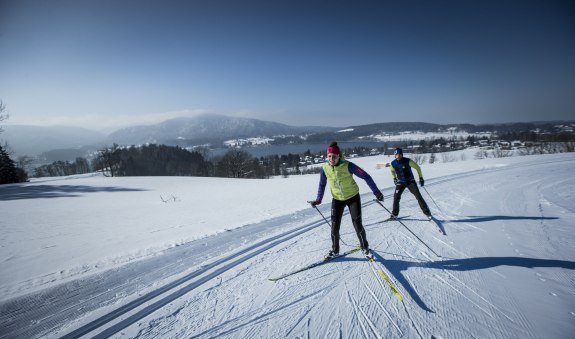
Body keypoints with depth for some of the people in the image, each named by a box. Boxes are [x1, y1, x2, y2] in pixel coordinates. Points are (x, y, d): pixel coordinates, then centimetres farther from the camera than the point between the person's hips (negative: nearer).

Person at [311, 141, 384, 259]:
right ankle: (335, 250, 22)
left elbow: (365, 176, -18)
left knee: (357, 224, -3)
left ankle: (365, 247, 23)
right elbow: (322, 184, 2)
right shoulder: (325, 168, -14)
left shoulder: (348, 165, -24)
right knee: (334, 226, 1)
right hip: (337, 199, 3)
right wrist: (318, 200, -4)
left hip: (353, 197, -3)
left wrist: (376, 192, -20)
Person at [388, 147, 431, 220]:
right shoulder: (393, 163, -9)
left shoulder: (408, 161, -19)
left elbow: (417, 167, -6)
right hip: (400, 182, 2)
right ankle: (394, 214, 3)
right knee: (396, 196, -11)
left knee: (418, 196, -9)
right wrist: (394, 178, 18)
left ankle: (427, 212, 4)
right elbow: (392, 170, 16)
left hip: (410, 181, -2)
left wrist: (421, 178, -4)